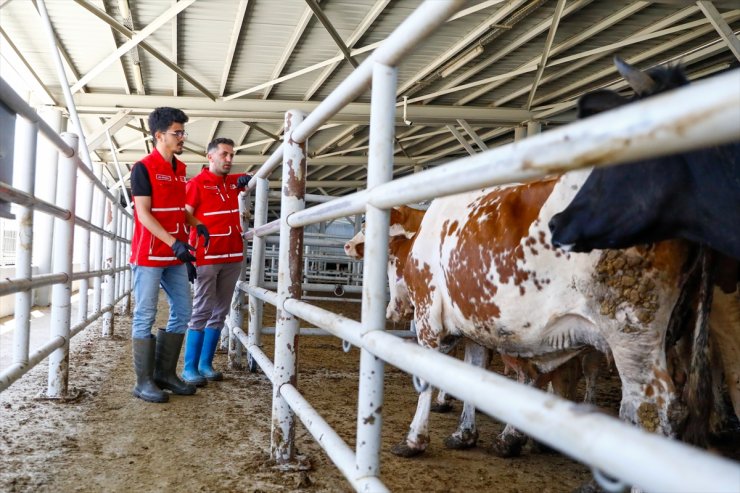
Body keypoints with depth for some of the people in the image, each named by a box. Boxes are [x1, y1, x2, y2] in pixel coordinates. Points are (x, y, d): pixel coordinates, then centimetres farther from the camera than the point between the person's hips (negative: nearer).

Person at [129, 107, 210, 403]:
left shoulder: (180, 169, 13)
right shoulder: (143, 168, -8)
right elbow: (144, 214, -15)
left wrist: (196, 225, 7)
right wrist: (173, 242, -23)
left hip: (176, 256, 8)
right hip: (149, 255, -8)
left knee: (182, 312, 10)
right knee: (145, 317, -1)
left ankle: (165, 373, 20)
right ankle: (144, 382, 6)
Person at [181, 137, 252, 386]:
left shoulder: (234, 181, 13)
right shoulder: (197, 184, -4)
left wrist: (247, 178, 3)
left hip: (233, 257, 6)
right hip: (207, 257, -6)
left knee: (220, 312, 7)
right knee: (202, 312, -6)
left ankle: (206, 364, 15)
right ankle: (189, 368, -1)